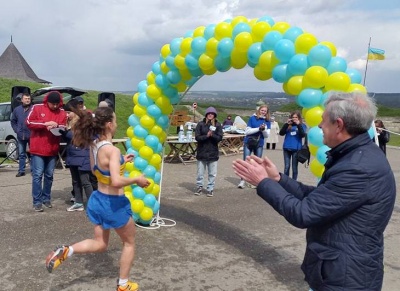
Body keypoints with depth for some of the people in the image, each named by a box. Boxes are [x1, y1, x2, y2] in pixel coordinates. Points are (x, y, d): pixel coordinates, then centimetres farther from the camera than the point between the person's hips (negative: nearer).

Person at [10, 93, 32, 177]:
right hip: (21, 136, 5)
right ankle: (21, 171, 17)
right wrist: (16, 130, 6)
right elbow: (13, 121, 18)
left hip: (31, 135, -4)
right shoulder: (17, 109, 10)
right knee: (21, 154, 10)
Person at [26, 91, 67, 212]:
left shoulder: (62, 112, 5)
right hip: (37, 148, -3)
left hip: (53, 149, 4)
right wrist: (45, 123, -19)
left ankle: (46, 198, 24)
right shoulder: (37, 108, -3)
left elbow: (64, 127, 6)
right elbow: (29, 122, -9)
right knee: (37, 175, -3)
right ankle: (37, 201, 3)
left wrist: (57, 126, -16)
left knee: (49, 175, 11)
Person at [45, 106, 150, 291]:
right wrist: (136, 179, -20)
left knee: (100, 244, 24)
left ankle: (66, 251, 3)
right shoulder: (112, 150, -25)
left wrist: (121, 162, 19)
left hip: (97, 200, 7)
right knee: (129, 242, 17)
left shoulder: (93, 146, 0)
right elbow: (116, 181, -36)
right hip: (114, 204, -7)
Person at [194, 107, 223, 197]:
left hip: (213, 153, 1)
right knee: (200, 173, 10)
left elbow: (220, 138, -7)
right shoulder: (200, 124, -2)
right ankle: (199, 187, 27)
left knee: (212, 174, 5)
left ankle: (210, 189, 17)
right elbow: (197, 137, -8)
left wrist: (212, 135, -24)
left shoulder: (218, 125, 1)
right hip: (202, 152, 0)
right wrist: (206, 136, -22)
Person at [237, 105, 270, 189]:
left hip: (259, 144, 2)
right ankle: (242, 181, 5)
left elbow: (266, 135, 0)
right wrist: (258, 128, -18)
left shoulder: (267, 121, 3)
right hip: (248, 143, -2)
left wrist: (264, 129, -20)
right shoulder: (252, 118, -4)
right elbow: (247, 131, -9)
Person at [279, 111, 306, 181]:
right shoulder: (288, 125, 6)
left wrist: (298, 125, -17)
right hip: (287, 148, 1)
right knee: (287, 167, 4)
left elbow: (303, 135, -12)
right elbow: (281, 133, -3)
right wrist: (286, 124, -11)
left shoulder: (302, 125, 2)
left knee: (294, 168, 5)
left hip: (296, 149, -1)